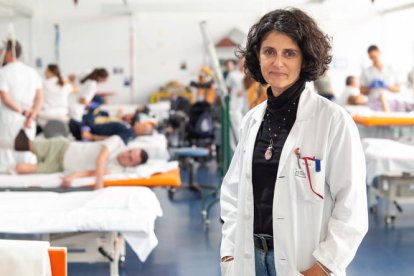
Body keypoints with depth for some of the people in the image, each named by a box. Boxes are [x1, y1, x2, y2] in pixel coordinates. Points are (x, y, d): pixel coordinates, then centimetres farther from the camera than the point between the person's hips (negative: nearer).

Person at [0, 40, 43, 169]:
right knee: (27, 156, 10)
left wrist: (22, 111, -6)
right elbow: (40, 98, 1)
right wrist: (32, 116, -5)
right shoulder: (32, 72, 8)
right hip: (28, 122, 5)